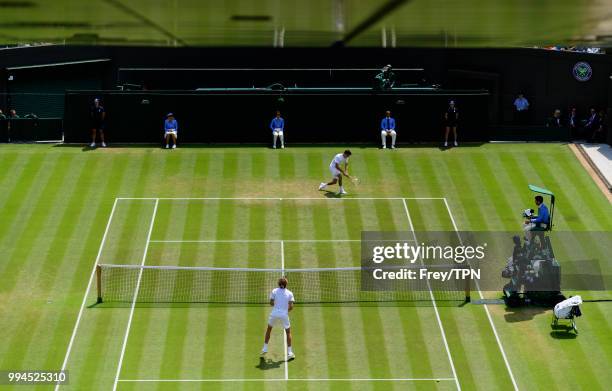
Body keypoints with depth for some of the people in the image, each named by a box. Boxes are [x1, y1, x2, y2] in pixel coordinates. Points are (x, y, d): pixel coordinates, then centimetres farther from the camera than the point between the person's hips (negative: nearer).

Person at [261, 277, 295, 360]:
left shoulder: (274, 291, 2)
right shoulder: (290, 293, 2)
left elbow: (271, 303, -2)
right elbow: (291, 306, -5)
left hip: (274, 313, 1)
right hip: (284, 315, -1)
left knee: (269, 329, 25)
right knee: (288, 332, 16)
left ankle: (265, 348, 27)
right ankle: (289, 352, 10)